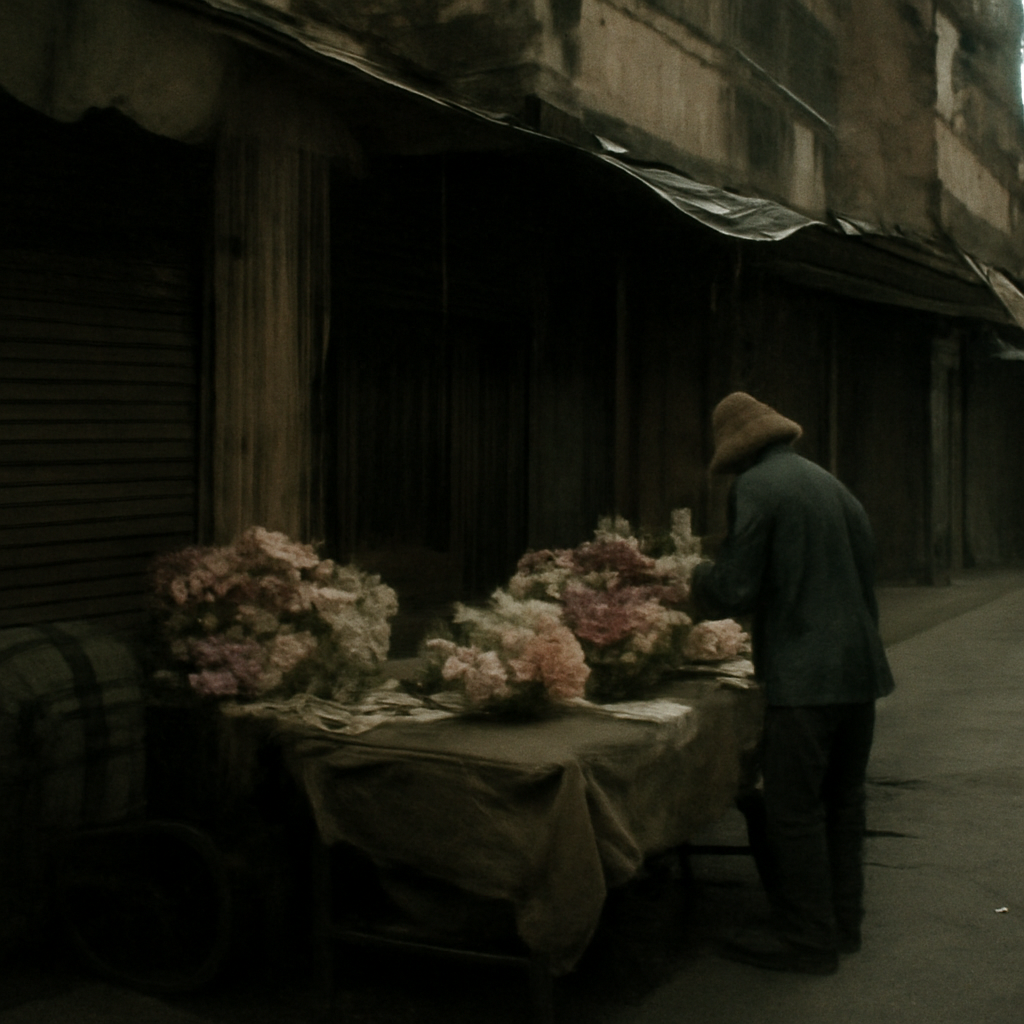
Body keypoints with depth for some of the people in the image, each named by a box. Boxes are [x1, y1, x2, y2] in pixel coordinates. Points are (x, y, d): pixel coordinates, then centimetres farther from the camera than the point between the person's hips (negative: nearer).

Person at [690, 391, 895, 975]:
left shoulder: (756, 486, -9)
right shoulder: (829, 483, 15)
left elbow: (735, 591, -13)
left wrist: (702, 581, 8)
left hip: (805, 676, -8)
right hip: (860, 669, 9)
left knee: (794, 811, 1)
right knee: (842, 801, 17)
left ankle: (808, 939, 7)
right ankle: (843, 922, 27)